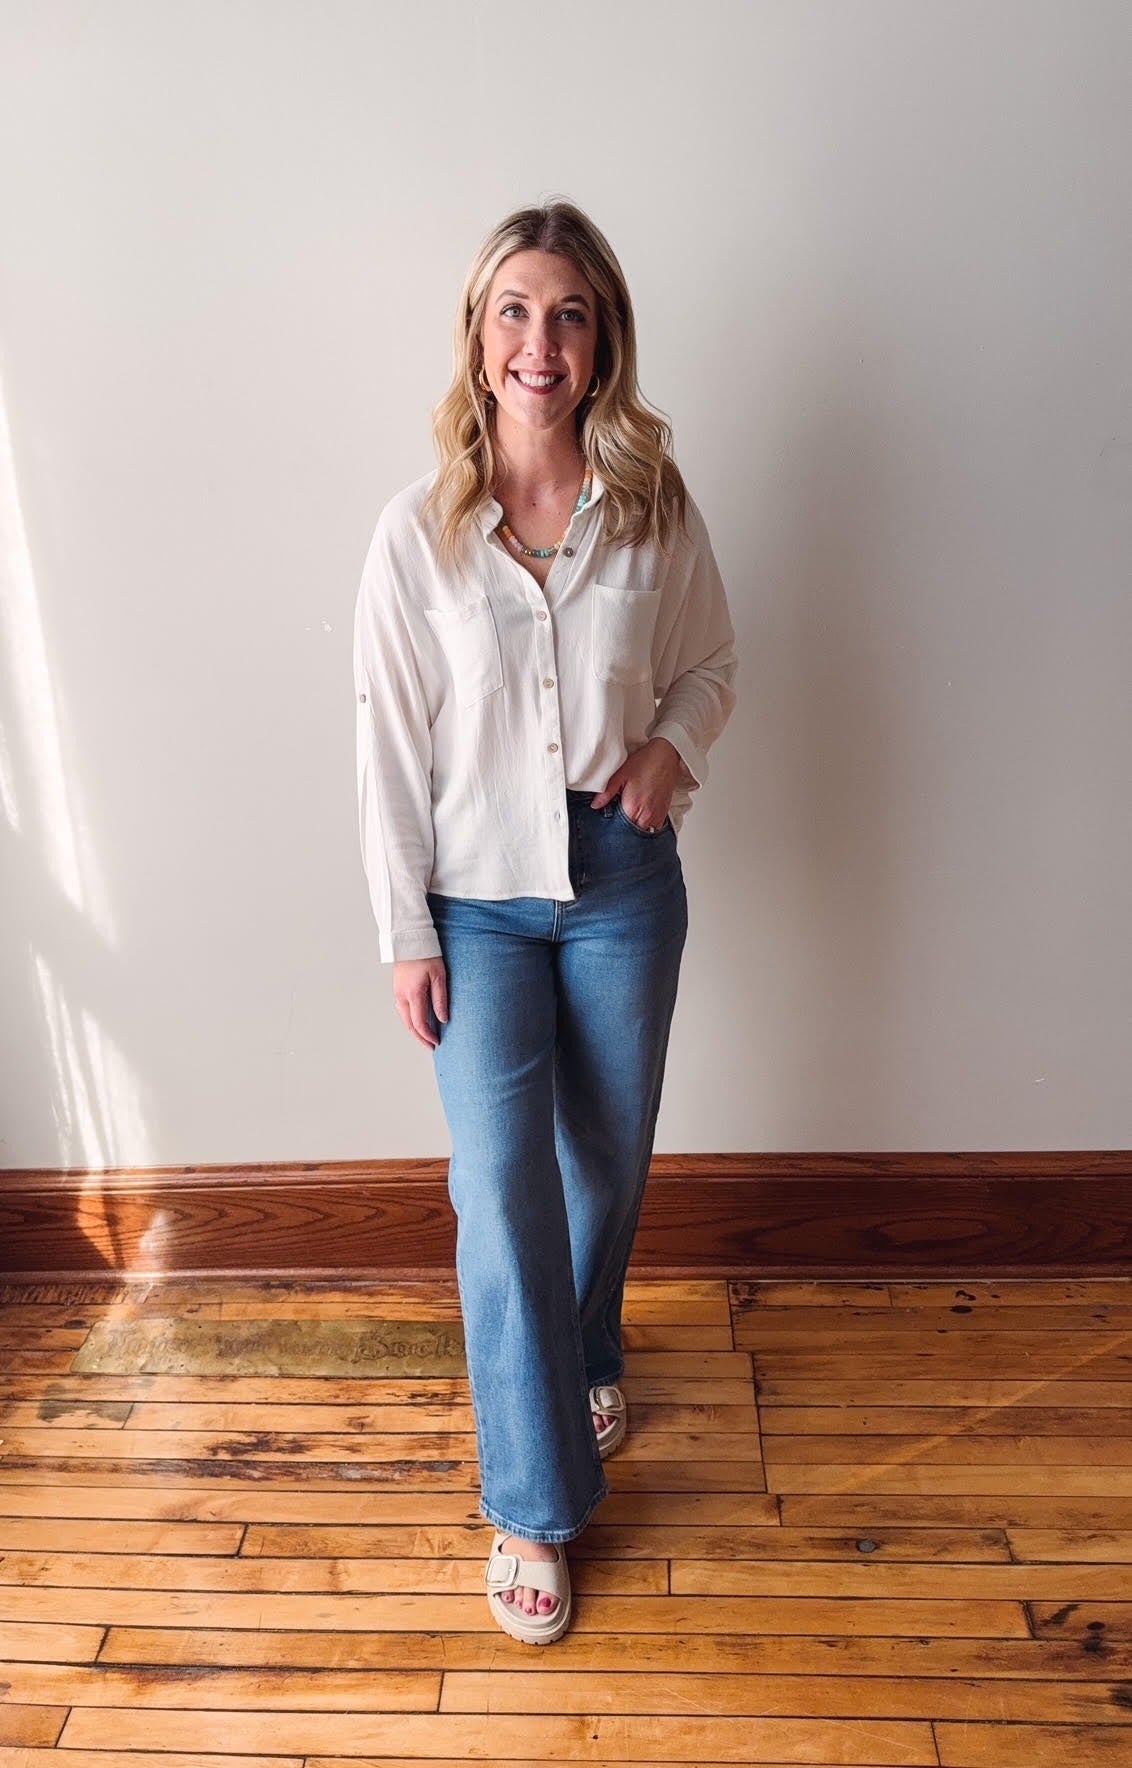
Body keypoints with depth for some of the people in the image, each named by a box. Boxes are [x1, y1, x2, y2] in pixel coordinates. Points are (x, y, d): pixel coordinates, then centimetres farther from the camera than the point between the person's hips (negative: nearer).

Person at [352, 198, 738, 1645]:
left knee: (608, 1154, 16)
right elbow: (389, 744, -5)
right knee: (501, 1186, -3)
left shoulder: (655, 506, -2)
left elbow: (711, 661, 12)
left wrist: (672, 744, -11)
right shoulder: (418, 530, -7)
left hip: (623, 880, 2)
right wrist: (405, 934, -6)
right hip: (479, 896, -2)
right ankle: (536, 1500, 17)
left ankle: (587, 1350, 48)